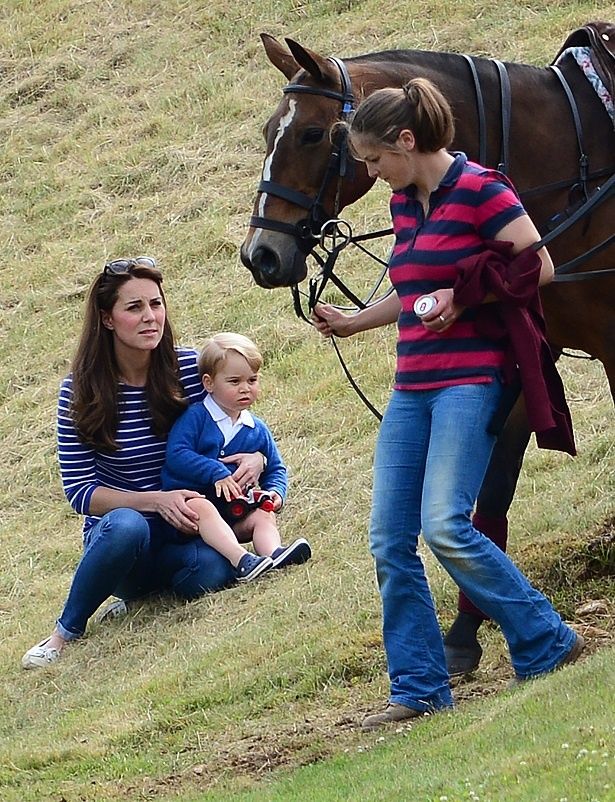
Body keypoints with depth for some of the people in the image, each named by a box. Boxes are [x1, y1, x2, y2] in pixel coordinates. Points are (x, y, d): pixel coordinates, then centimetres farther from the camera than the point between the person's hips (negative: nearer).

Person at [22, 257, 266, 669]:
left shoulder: (190, 369, -3)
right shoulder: (81, 393, -8)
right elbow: (79, 491, -9)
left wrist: (254, 459, -14)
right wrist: (156, 501, -23)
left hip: (187, 533, 2)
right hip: (115, 536, -2)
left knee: (212, 570, -34)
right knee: (126, 526, -39)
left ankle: (136, 594, 1)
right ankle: (66, 632, -16)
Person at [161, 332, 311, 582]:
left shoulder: (257, 430, 13)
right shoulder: (195, 417, -5)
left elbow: (275, 468, 23)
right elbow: (176, 454, -17)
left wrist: (275, 491, 0)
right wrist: (216, 473, -23)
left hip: (233, 516, 6)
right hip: (189, 499, -6)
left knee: (264, 514, -17)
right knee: (201, 507, -36)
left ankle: (273, 552, -48)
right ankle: (242, 560, -58)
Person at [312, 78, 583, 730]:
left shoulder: (479, 189, -10)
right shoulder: (405, 203, 15)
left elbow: (539, 267, -12)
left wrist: (463, 295, -14)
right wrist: (352, 322, 22)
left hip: (470, 378, -9)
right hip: (412, 386, 9)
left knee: (444, 525, -20)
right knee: (389, 541, 1)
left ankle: (547, 645, -6)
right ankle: (419, 688, 7)